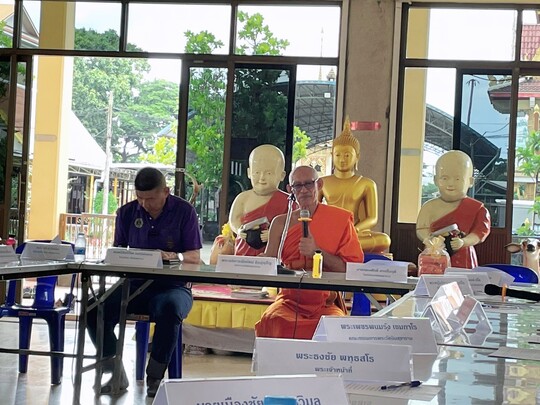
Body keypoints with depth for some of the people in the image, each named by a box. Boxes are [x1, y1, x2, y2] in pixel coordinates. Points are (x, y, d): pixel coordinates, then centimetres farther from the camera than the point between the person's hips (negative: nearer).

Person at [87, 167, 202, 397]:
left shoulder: (184, 211, 0)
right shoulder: (127, 212, 10)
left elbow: (195, 257, -2)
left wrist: (174, 256, -24)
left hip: (173, 286, -3)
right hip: (135, 284, 3)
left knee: (170, 308, -40)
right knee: (95, 308, -26)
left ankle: (155, 378, -21)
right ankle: (116, 375, -12)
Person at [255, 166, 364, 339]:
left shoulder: (340, 219, 4)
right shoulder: (281, 223, 10)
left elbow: (352, 269, -2)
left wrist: (317, 251, -14)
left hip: (326, 303, -1)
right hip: (289, 300, 1)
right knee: (272, 320, -31)